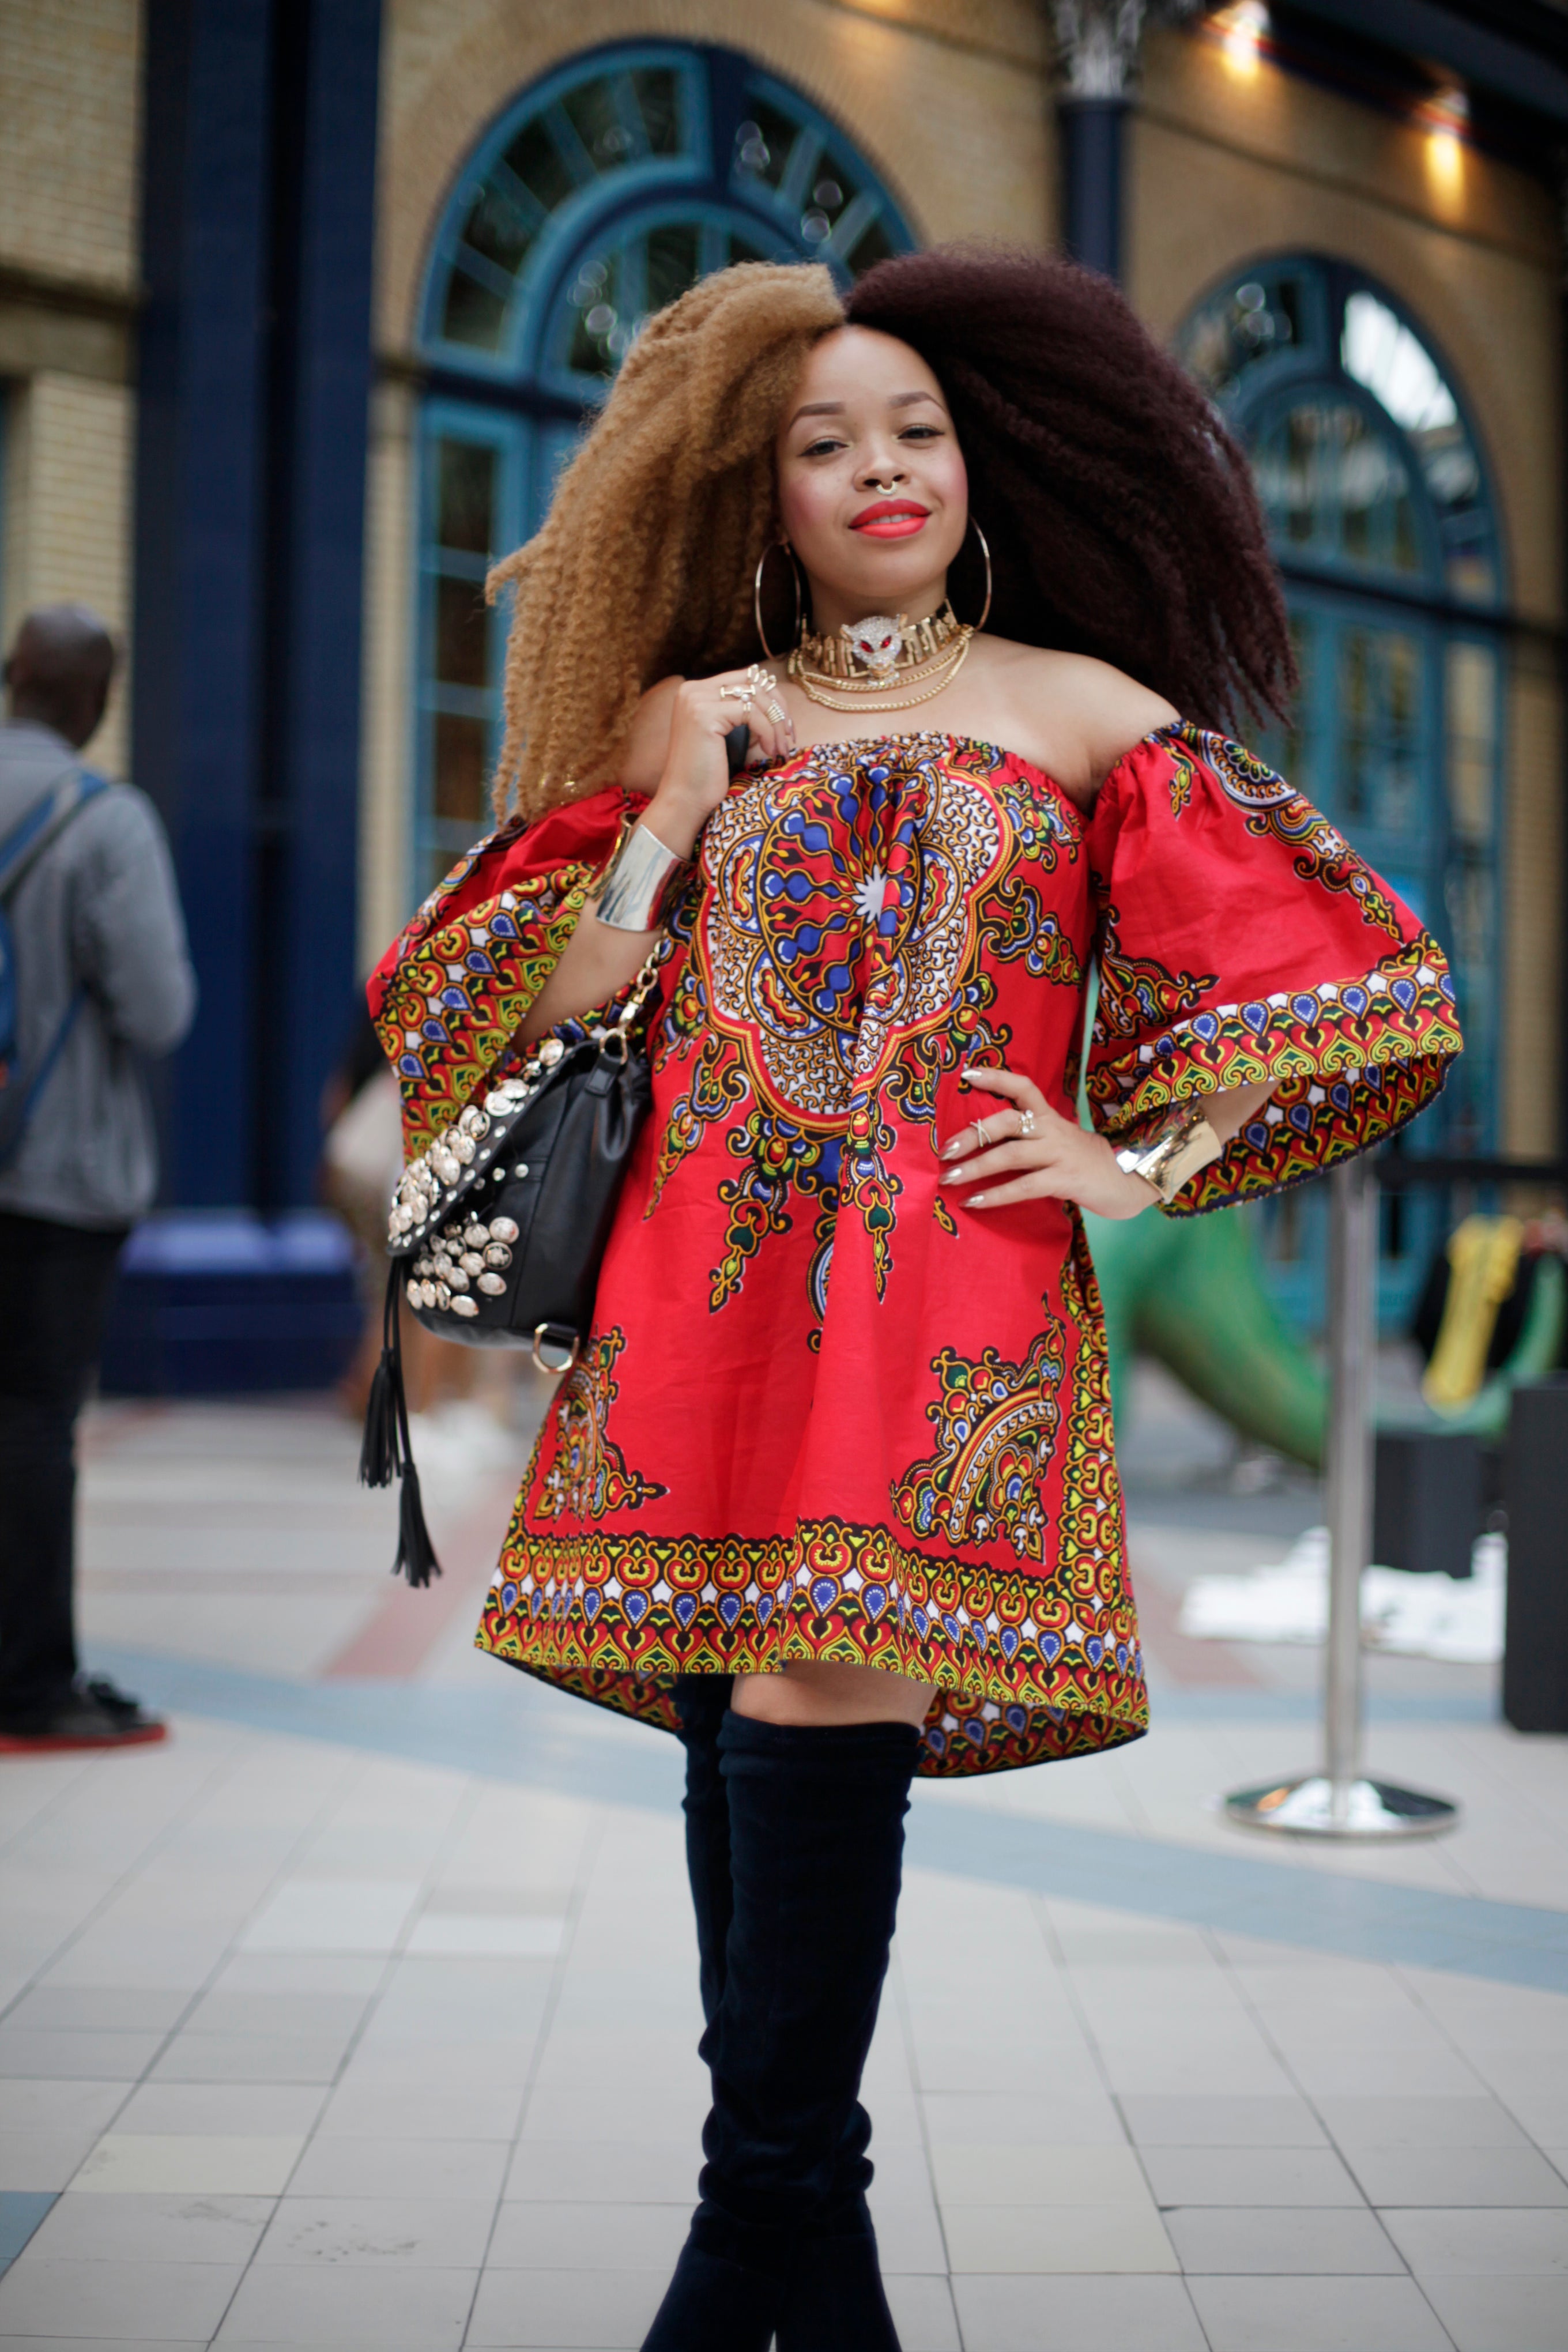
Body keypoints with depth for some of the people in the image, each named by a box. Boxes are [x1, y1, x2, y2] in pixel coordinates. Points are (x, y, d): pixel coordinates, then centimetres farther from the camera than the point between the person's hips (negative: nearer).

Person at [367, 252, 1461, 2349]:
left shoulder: (1085, 713, 11)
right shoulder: (687, 724, 18)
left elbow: (1342, 975, 9)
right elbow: (544, 1023, 11)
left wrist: (1140, 1166, 1)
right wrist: (675, 808, 3)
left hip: (948, 1304, -3)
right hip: (697, 1294, 3)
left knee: (820, 1694, -18)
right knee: (745, 1725, 1)